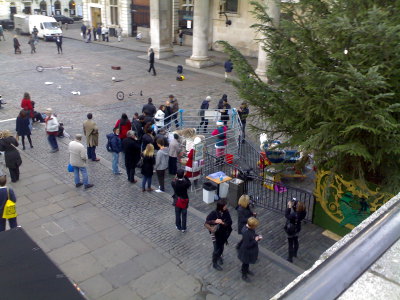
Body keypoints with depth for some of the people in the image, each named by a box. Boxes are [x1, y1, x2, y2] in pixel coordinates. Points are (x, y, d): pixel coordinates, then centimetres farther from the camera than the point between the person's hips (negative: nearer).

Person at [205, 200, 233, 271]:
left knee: (221, 246, 22)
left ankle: (219, 256, 53)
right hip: (215, 233, -4)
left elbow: (230, 222, -12)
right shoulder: (213, 213, -24)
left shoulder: (226, 212, -13)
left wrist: (223, 223, -31)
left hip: (224, 233, 4)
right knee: (217, 248, 2)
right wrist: (215, 221, -35)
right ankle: (215, 263, 24)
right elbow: (207, 222, -20)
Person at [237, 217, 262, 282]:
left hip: (251, 249, 8)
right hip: (246, 251, -8)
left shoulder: (251, 228, -13)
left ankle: (246, 270, 56)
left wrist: (258, 236, -11)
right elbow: (247, 245, -32)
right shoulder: (246, 232, -39)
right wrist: (255, 240, -26)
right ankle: (244, 275, 40)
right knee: (245, 262, 17)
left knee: (248, 262, 31)